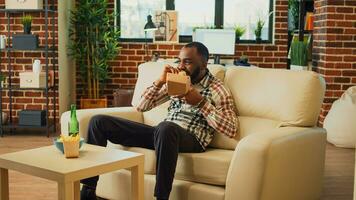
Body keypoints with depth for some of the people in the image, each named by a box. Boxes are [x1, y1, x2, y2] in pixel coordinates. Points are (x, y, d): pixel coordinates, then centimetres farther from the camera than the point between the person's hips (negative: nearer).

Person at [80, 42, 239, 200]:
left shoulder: (216, 89, 3)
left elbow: (232, 130, -8)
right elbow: (140, 107, 14)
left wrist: (201, 102, -12)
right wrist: (160, 81, -1)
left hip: (191, 139, -6)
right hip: (163, 133, 6)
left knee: (166, 128, -44)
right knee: (99, 121, -4)